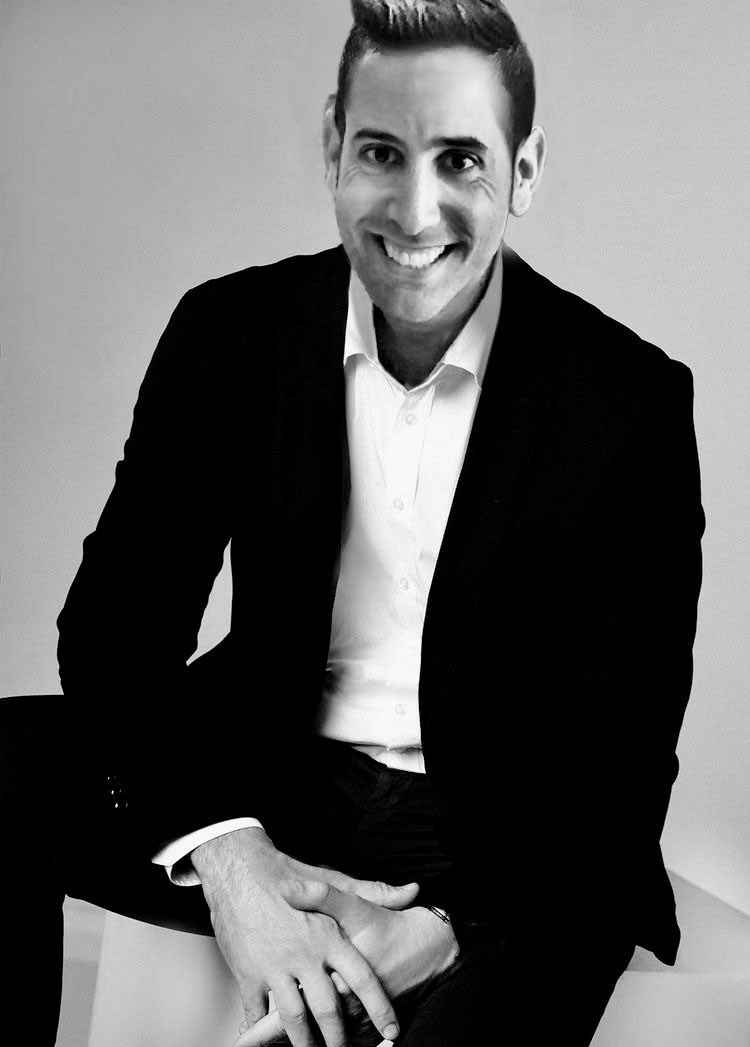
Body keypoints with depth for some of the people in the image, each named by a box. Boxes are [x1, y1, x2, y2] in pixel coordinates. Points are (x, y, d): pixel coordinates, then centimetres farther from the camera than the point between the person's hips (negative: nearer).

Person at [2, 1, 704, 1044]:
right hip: (262, 793, 3)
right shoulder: (232, 333, 0)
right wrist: (224, 856, -21)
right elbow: (116, 616, -4)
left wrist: (438, 927, -23)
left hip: (505, 850, -2)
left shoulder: (629, 399, -8)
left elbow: (616, 754, -8)